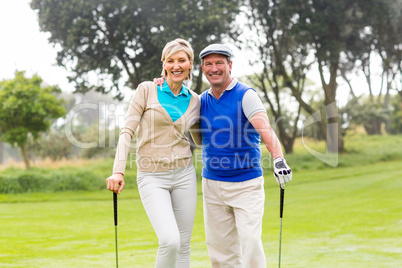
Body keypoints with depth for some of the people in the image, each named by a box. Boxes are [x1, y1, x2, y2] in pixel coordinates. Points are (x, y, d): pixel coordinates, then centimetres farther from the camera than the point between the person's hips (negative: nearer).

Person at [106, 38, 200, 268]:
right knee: (170, 241, -20)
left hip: (184, 174, 4)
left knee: (184, 246, 5)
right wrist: (118, 171, -16)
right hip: (152, 177, -3)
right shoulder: (147, 90, -1)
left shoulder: (195, 101, 8)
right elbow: (128, 130, -6)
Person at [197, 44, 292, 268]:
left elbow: (265, 128, -25)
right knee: (219, 247, 8)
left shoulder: (246, 95, -9)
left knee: (250, 241, -12)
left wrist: (278, 159, -43)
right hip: (212, 184, 5)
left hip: (246, 184, -5)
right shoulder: (202, 100, 7)